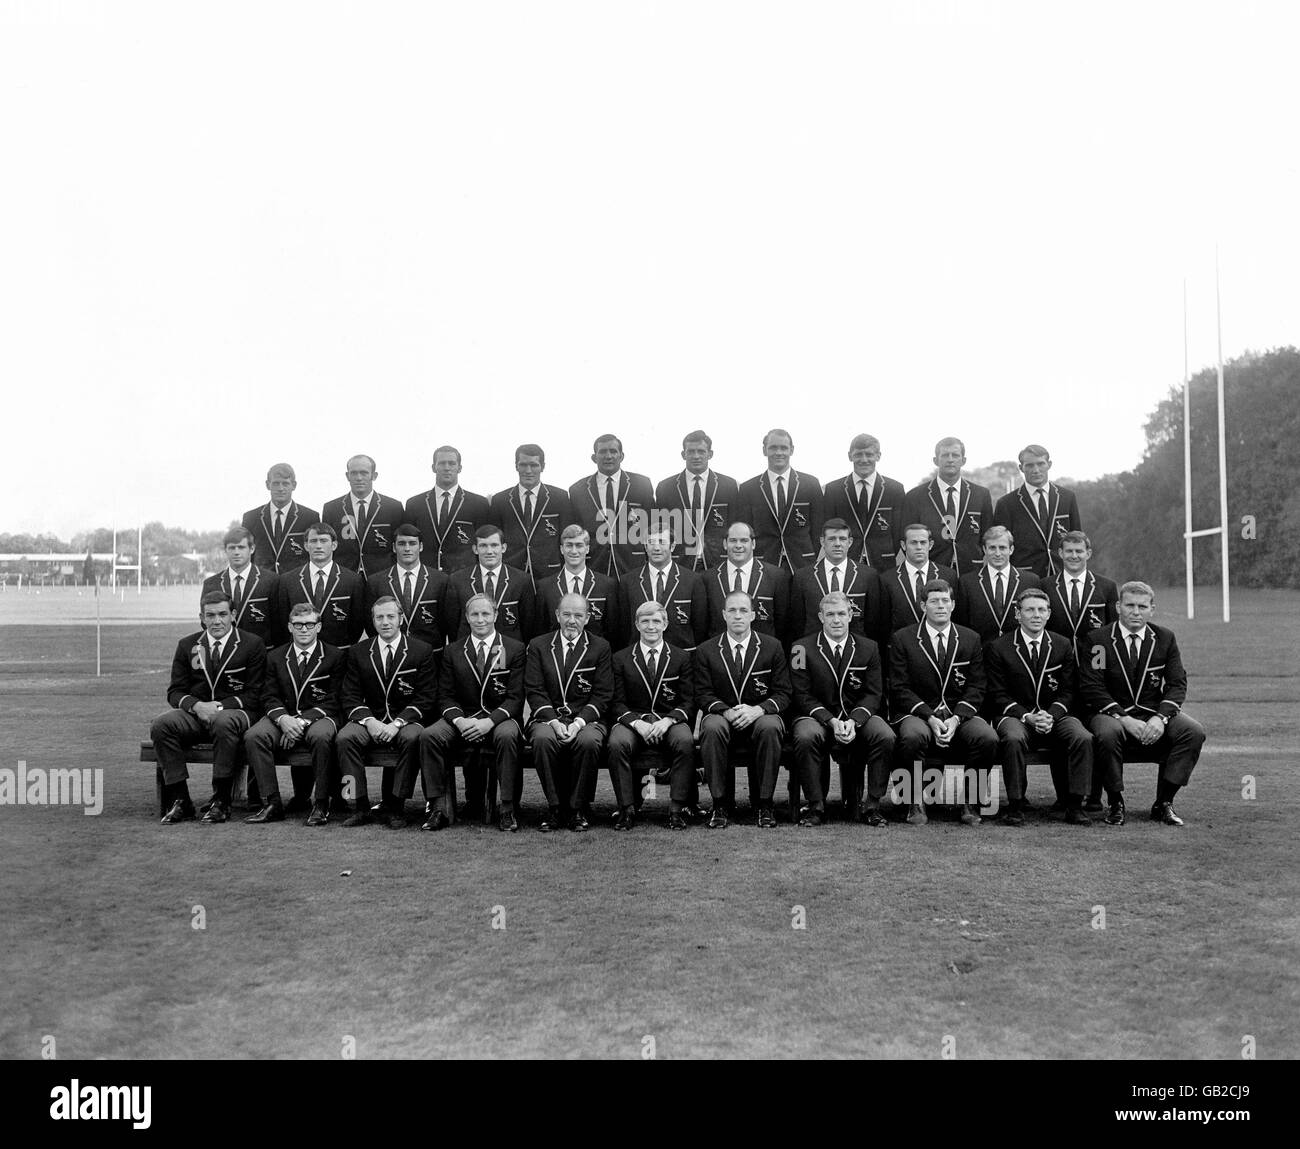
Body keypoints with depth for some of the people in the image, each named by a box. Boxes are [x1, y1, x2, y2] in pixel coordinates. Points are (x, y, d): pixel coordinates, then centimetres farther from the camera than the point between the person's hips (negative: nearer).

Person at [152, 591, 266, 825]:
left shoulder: (252, 645, 1)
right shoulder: (187, 645, 13)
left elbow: (254, 695, -3)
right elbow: (175, 691, 9)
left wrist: (220, 706, -16)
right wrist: (196, 705, -13)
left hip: (235, 712, -4)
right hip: (195, 713, 4)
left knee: (224, 722, -39)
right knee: (161, 725, -26)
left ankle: (221, 802, -28)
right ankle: (180, 801, -20)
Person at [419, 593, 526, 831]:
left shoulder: (514, 649, 3)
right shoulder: (453, 651, 11)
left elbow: (516, 696, -3)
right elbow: (446, 695, 7)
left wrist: (490, 721, -19)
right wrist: (459, 720, -15)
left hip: (499, 717, -2)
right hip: (463, 717, 2)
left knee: (507, 736, -37)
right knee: (430, 736, -26)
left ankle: (508, 809, -27)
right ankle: (441, 808, -21)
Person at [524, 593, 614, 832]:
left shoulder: (600, 647, 7)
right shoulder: (538, 646, 10)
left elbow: (603, 694, 0)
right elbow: (534, 691, 2)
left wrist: (579, 722, -15)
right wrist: (554, 721, -14)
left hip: (586, 719, 0)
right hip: (548, 716, 1)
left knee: (589, 741, -34)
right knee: (543, 739, -33)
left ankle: (576, 809, -16)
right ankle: (554, 807, -17)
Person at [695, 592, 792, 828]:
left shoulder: (772, 647, 5)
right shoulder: (706, 651, 6)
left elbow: (783, 693, 2)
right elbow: (703, 694, 1)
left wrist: (758, 709, -18)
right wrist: (726, 711, -19)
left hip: (760, 717, 0)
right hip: (722, 717, 0)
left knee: (770, 728, -35)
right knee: (712, 728, -35)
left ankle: (764, 803, -20)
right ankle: (722, 804, -21)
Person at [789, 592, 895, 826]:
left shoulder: (868, 648, 6)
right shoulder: (802, 649, -1)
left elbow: (873, 694, 2)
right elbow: (802, 695, -4)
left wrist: (852, 721, -18)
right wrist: (831, 721, -20)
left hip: (858, 716, 2)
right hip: (817, 716, -2)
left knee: (885, 737, -27)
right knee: (805, 737, -35)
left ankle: (870, 805, -13)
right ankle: (816, 807, -19)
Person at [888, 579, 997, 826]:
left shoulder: (971, 639, 11)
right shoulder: (902, 639, 4)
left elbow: (976, 688, 5)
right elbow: (899, 688, -3)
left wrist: (956, 718, -13)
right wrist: (930, 717, -16)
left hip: (960, 714, 2)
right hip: (918, 713, -2)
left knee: (988, 739, -28)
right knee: (913, 737, -36)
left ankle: (969, 802, -7)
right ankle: (916, 803, -15)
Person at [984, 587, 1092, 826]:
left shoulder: (1063, 646, 10)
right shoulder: (998, 648, 1)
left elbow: (1067, 692, 7)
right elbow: (998, 695, -3)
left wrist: (1051, 715, -12)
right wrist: (1027, 716, -17)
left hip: (1055, 716, 3)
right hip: (1015, 716, -3)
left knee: (1083, 738, -26)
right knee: (1013, 739, -36)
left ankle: (1074, 805, -15)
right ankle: (1015, 806, -23)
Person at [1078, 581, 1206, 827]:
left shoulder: (1165, 638, 7)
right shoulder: (1098, 639, -4)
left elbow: (1177, 684, 1)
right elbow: (1091, 688, -11)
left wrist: (1160, 717, -18)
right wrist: (1124, 719, -23)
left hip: (1153, 714, 4)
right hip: (1111, 713, -3)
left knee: (1194, 732, -22)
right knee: (1108, 733, -37)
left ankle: (1163, 804, -9)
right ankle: (1116, 804, -14)